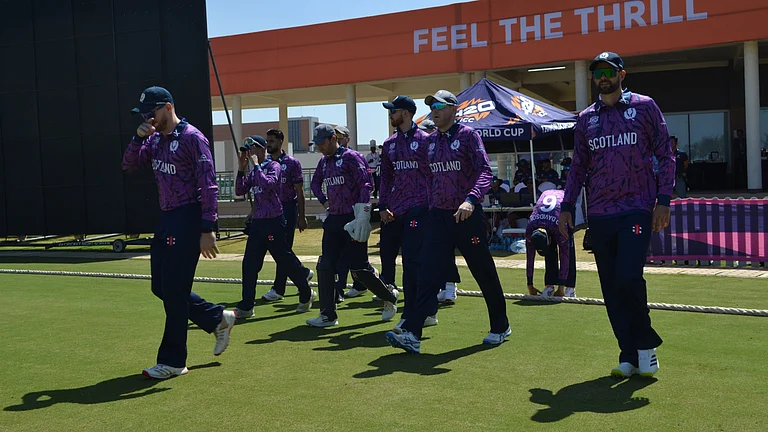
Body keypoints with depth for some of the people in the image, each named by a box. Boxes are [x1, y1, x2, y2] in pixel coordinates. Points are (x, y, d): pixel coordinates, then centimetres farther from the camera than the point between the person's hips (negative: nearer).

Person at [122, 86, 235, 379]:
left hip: (188, 219, -9)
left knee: (174, 289, -4)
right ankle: (218, 319, 27)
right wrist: (138, 138, -5)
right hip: (166, 219, 9)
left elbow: (209, 186, -17)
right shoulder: (155, 140, 13)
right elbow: (129, 166, 12)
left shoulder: (192, 138, -12)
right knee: (161, 287, 13)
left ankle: (173, 362, 7)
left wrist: (207, 230, -22)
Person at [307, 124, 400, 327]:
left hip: (353, 219, -8)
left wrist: (362, 218, -24)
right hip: (333, 219, 8)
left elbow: (365, 185, -18)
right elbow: (315, 182, 33)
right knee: (325, 266, 2)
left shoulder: (351, 157, -10)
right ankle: (328, 315, 10)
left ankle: (390, 297, 21)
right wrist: (324, 201, 16)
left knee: (359, 269, -4)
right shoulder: (324, 162, 14)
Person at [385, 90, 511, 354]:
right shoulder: (431, 140, 12)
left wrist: (471, 199, -32)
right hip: (438, 216, 5)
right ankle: (412, 334, -11)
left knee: (484, 273, 7)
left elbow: (485, 171, -16)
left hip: (467, 216, -5)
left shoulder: (468, 135, -6)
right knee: (428, 275, -5)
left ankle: (501, 327, 25)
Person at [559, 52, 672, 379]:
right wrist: (566, 207, 8)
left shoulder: (644, 107, 5)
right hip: (599, 214, 4)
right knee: (611, 287, 3)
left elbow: (665, 155, 2)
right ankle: (629, 355, 13)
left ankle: (645, 345, 6)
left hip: (637, 209, -4)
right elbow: (578, 167, 16)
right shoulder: (586, 119, 14)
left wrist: (663, 200, -7)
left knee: (629, 277, -16)